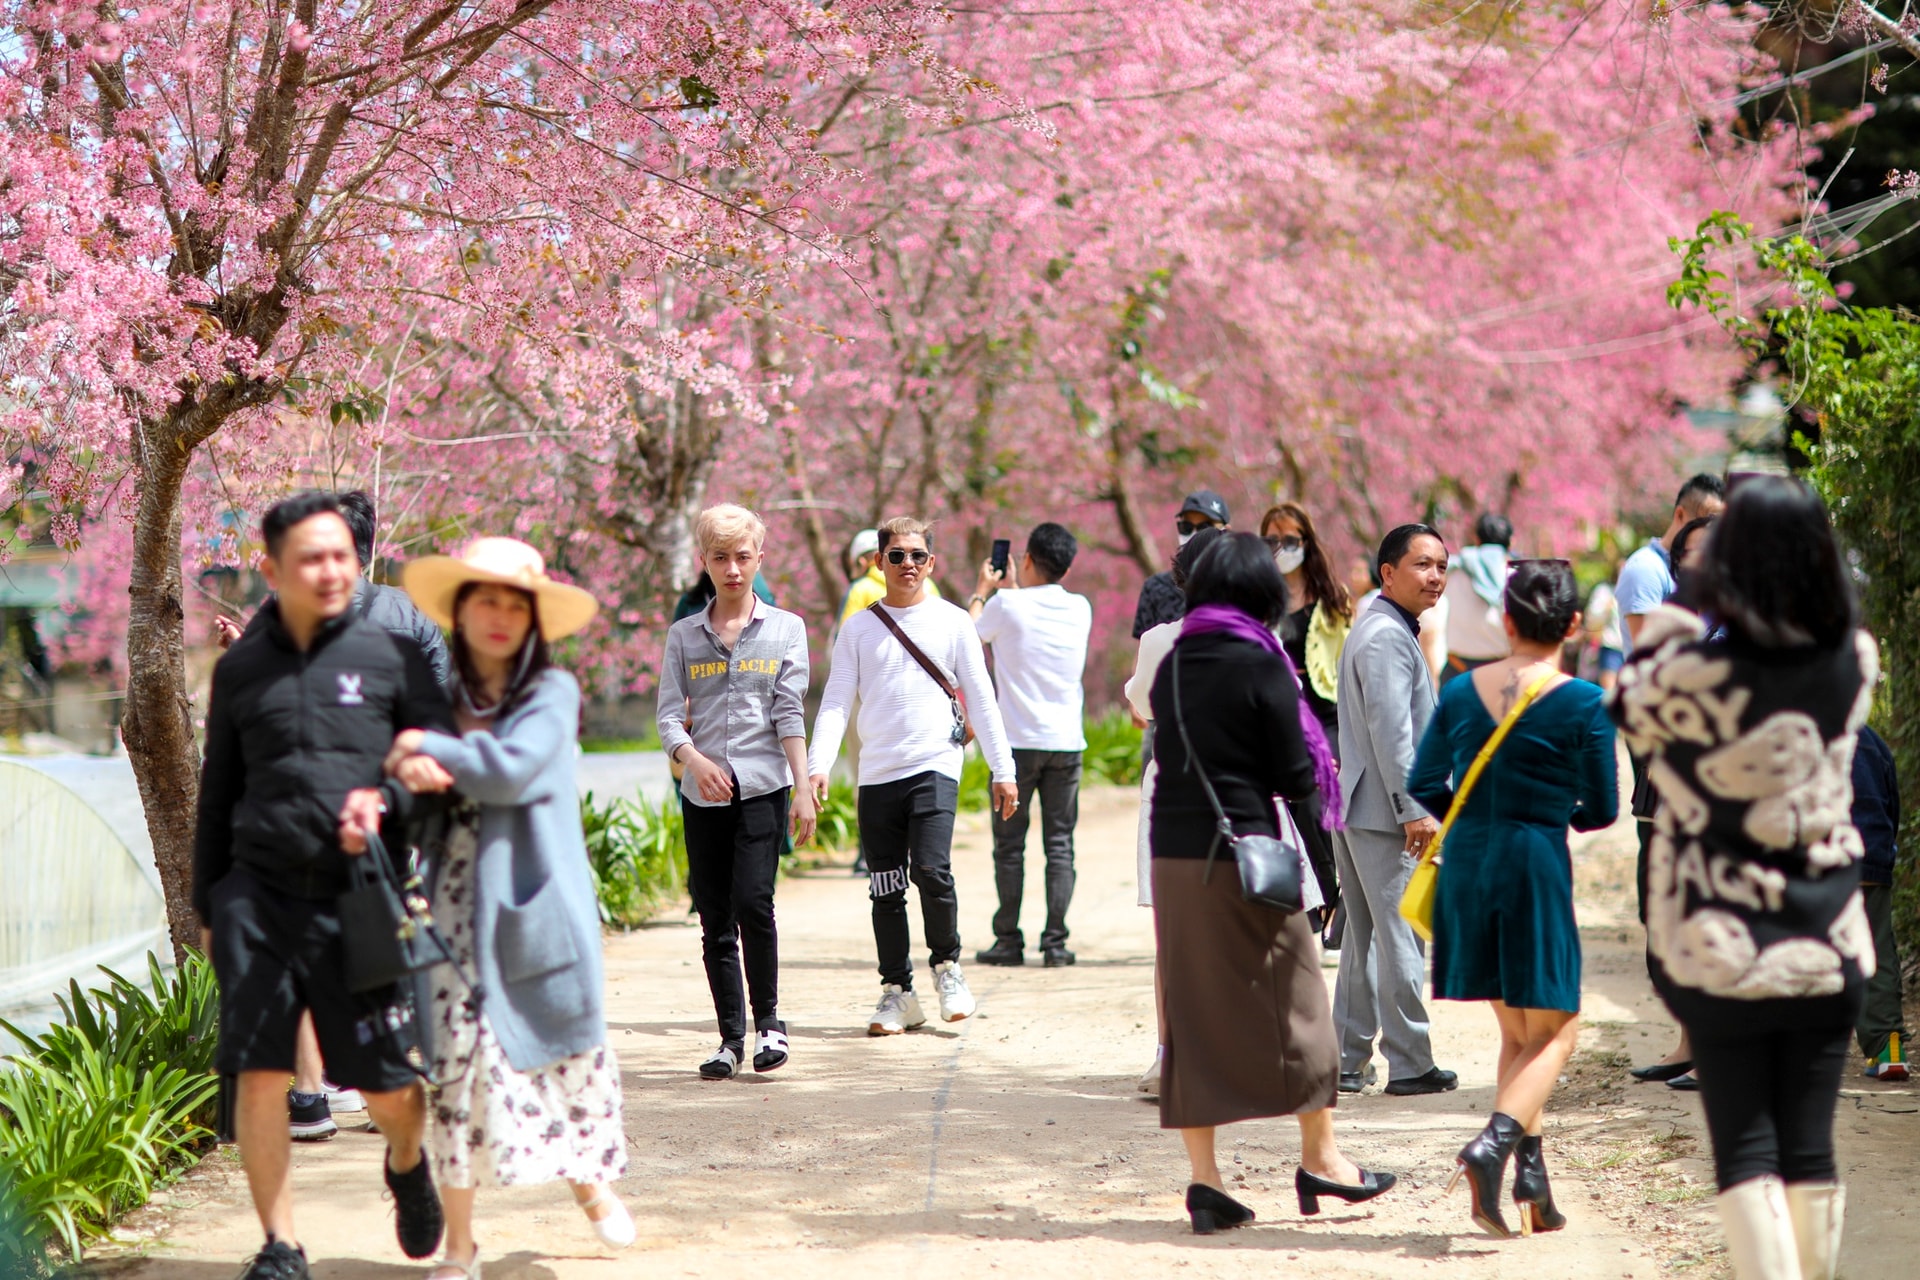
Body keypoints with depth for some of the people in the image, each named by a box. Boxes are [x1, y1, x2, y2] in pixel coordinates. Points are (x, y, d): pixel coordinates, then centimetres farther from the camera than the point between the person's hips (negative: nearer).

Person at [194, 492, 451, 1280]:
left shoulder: (390, 655, 4)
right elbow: (217, 796, 18)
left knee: (389, 1085, 3)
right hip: (260, 891, 1)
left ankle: (407, 1166, 37)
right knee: (259, 1074, -7)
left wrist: (385, 799, -16)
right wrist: (207, 907, 18)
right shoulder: (241, 669, 10)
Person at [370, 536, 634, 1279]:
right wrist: (409, 771, -22)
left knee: (568, 1049, 9)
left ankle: (590, 1180, 38)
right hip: (460, 905, 2)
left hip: (536, 903, -1)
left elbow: (512, 769, -18)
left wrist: (430, 747, -11)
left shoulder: (551, 694, -1)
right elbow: (397, 771, 0)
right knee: (458, 1058, -5)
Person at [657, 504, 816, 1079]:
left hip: (763, 787, -2)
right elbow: (668, 715, 4)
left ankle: (768, 1019, -1)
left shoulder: (785, 629, 7)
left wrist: (803, 789, -4)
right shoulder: (684, 636, 9)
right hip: (703, 796, 2)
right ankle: (730, 1036, 13)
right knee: (715, 919, 4)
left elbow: (790, 713, 3)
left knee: (752, 901, -17)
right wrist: (694, 760, -16)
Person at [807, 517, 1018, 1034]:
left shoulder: (952, 622, 7)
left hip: (934, 766, -2)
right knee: (886, 889, 3)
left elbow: (981, 699, 9)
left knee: (931, 869, -18)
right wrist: (818, 766, -8)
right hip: (877, 774, 2)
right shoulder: (859, 628, 10)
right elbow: (836, 701, 5)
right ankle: (897, 992, 14)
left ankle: (946, 963, 5)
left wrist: (1002, 769, 5)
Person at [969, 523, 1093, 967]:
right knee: (1059, 844, 5)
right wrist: (1012, 587, 32)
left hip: (1019, 742, -3)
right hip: (1066, 741, 3)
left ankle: (1008, 940, 5)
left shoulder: (1008, 605, -9)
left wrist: (983, 590, 22)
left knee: (1009, 844, 4)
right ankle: (1055, 942, 0)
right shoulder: (1080, 610, 3)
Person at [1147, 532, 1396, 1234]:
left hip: (1173, 854, 5)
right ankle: (1319, 1158, 16)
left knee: (1191, 1011, 8)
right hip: (1246, 851, -5)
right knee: (1293, 998, 9)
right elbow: (1295, 777, -8)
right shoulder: (1262, 669, -10)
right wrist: (1318, 765, 12)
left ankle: (1203, 1178, 8)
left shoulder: (1171, 667, 6)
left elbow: (1172, 756, 12)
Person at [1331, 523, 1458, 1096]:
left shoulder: (1373, 630, 19)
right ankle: (1409, 1065, 1)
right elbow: (1391, 731, -21)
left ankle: (1347, 1062, 15)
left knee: (1365, 937, 13)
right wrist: (1413, 810, -22)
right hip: (1386, 812, -10)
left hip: (1356, 808, 10)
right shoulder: (1388, 636, -15)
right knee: (1402, 937, -4)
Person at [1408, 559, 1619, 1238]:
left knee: (1516, 1031, 18)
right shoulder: (1583, 704, -9)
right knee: (1554, 1033, 6)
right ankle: (1496, 1142, -18)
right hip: (1537, 868, -5)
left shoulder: (1460, 691, 2)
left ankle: (1531, 1178, 14)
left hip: (1467, 863, 5)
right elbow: (1603, 810, -3)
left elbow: (1423, 787, 3)